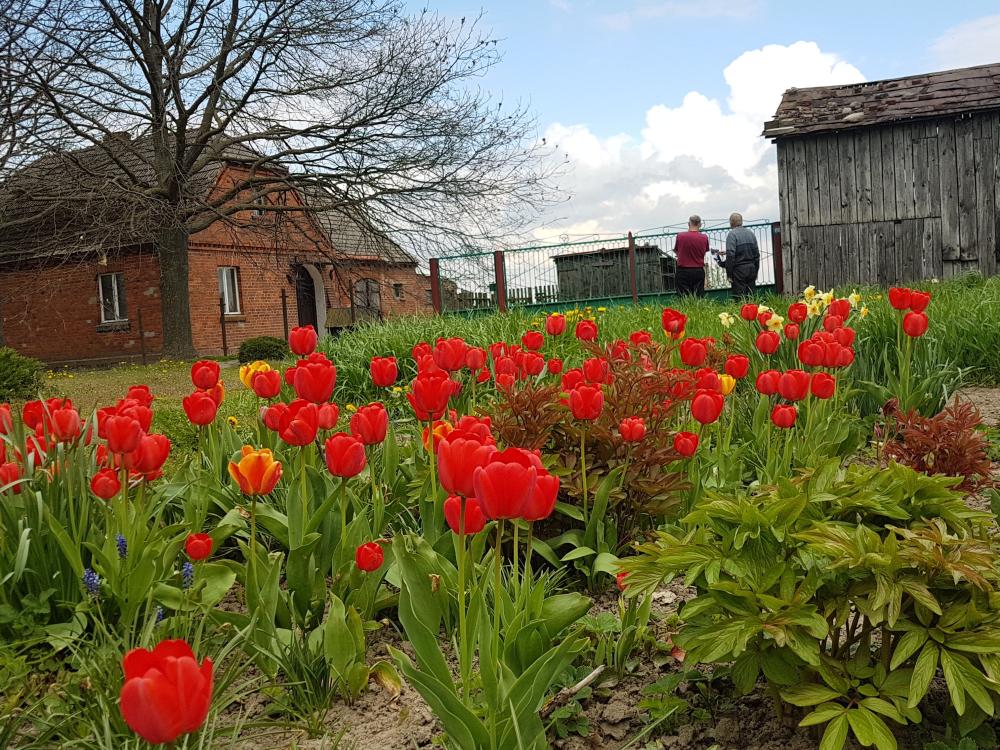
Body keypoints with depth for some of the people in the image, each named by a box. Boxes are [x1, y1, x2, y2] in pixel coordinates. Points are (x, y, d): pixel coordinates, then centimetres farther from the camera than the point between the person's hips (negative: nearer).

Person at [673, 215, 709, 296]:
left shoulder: (680, 236, -7)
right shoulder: (704, 238, -3)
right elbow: (706, 251, 12)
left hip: (683, 271, -2)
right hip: (699, 271, 2)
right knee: (699, 299, 7)